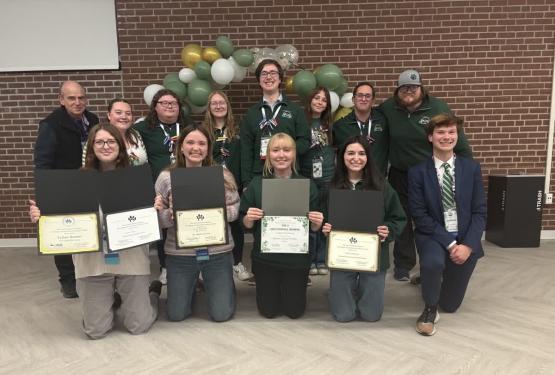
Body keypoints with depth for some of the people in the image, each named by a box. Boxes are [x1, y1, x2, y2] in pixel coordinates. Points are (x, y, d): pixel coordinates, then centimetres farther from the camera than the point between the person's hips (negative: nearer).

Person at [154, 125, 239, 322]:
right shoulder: (166, 177, -2)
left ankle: (222, 285, 38)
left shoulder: (223, 175, -3)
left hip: (218, 251, 0)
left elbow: (235, 209, 0)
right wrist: (170, 216, -23)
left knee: (221, 314, 5)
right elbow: (157, 218, -1)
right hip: (180, 253, 1)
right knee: (176, 315, 11)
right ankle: (191, 287, 42)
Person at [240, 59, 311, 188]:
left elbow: (305, 142, 3)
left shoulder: (295, 110, 8)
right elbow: (246, 151, 5)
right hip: (258, 176, 1)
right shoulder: (251, 113, 10)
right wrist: (246, 182, -4)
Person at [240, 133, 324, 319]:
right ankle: (273, 287, 42)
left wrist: (317, 223, -20)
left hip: (297, 257, 0)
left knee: (294, 311, 11)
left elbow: (314, 228, 2)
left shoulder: (308, 185, -5)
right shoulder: (257, 184, -5)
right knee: (268, 311, 12)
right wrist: (249, 218, -21)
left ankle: (290, 286, 41)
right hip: (265, 256, 1)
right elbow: (246, 225, 0)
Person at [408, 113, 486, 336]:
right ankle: (430, 309, -8)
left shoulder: (472, 168, 0)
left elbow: (479, 212, -2)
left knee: (450, 304, 8)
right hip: (433, 236, -2)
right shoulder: (417, 172, -7)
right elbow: (420, 216, -11)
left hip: (465, 238, 3)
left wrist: (467, 245, -15)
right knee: (433, 262, -38)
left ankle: (442, 277, 44)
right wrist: (449, 243, -17)